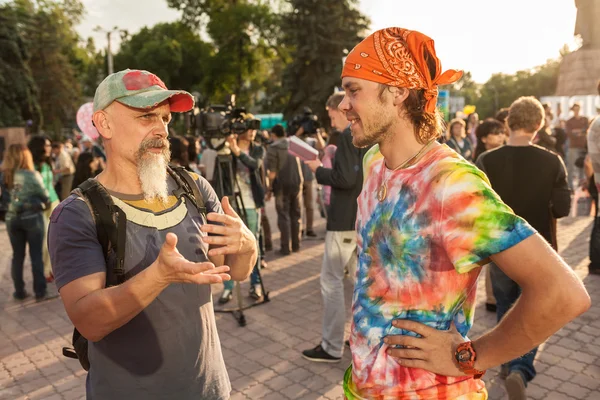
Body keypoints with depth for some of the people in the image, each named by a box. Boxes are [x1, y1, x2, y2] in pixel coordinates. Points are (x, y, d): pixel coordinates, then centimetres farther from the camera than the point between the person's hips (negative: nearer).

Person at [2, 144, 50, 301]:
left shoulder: (4, 176, -3)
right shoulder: (32, 175, -13)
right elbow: (45, 197, -8)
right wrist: (43, 204, 11)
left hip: (12, 219, 4)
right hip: (32, 218, -3)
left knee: (17, 256, 14)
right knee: (36, 256, 6)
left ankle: (19, 291, 22)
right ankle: (40, 292, 11)